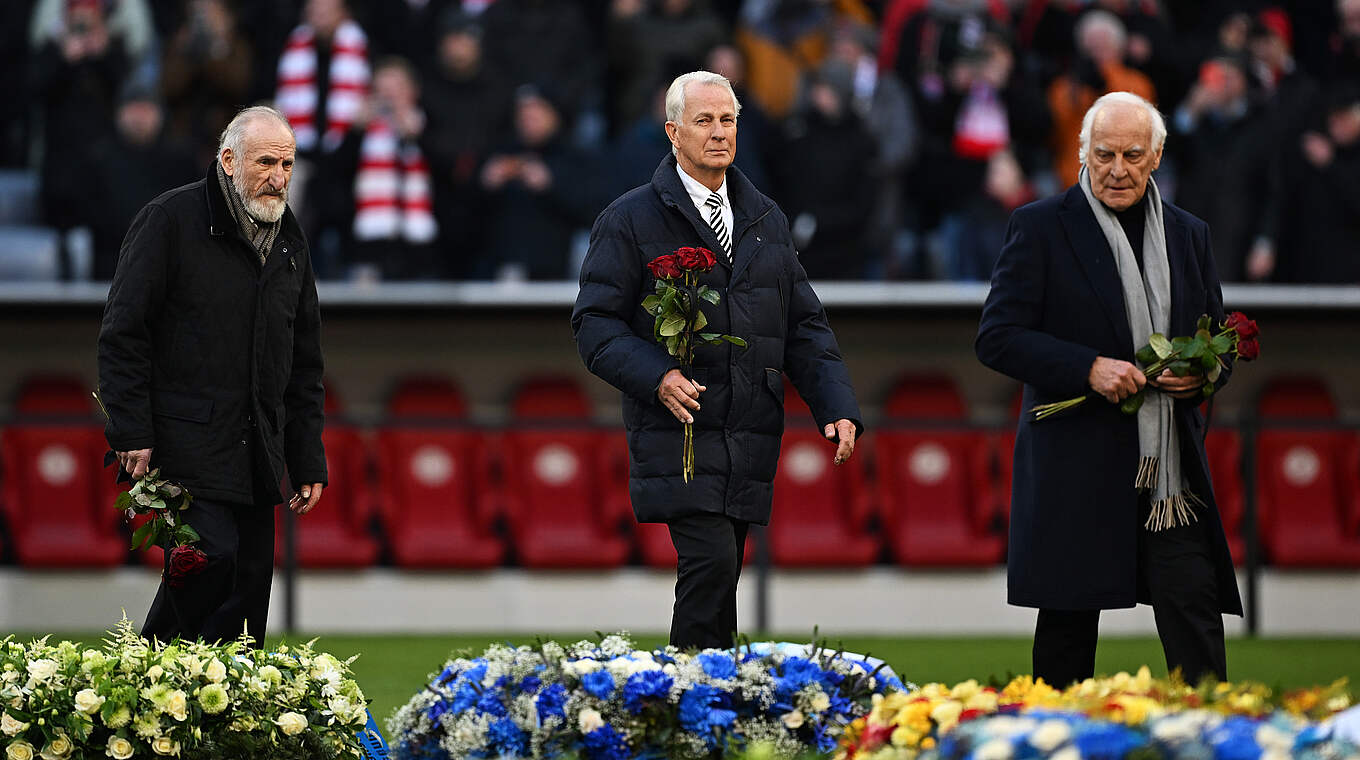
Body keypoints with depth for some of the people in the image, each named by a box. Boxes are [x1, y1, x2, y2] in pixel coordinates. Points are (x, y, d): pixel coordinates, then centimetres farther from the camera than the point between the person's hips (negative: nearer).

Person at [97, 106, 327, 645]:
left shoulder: (289, 241, 16)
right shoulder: (170, 221, -4)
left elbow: (305, 361, 22)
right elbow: (123, 332, -6)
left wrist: (308, 460, 17)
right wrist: (132, 433, -13)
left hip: (258, 453, 7)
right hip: (185, 436, -7)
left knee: (250, 584, 2)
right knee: (212, 554, -21)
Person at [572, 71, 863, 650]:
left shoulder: (766, 221, 18)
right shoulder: (631, 220, 2)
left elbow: (804, 325, 18)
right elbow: (596, 323, -2)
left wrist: (837, 408, 3)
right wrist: (655, 376, -19)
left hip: (749, 439, 5)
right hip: (677, 432, -5)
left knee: (721, 575, 4)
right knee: (711, 561, -18)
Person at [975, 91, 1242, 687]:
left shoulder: (1188, 235, 13)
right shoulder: (1040, 228, -1)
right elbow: (997, 338, -6)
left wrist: (1202, 373, -3)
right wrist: (1089, 368, -18)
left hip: (1173, 475, 3)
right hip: (1076, 470, -3)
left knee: (1195, 620, -5)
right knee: (1066, 636, 5)